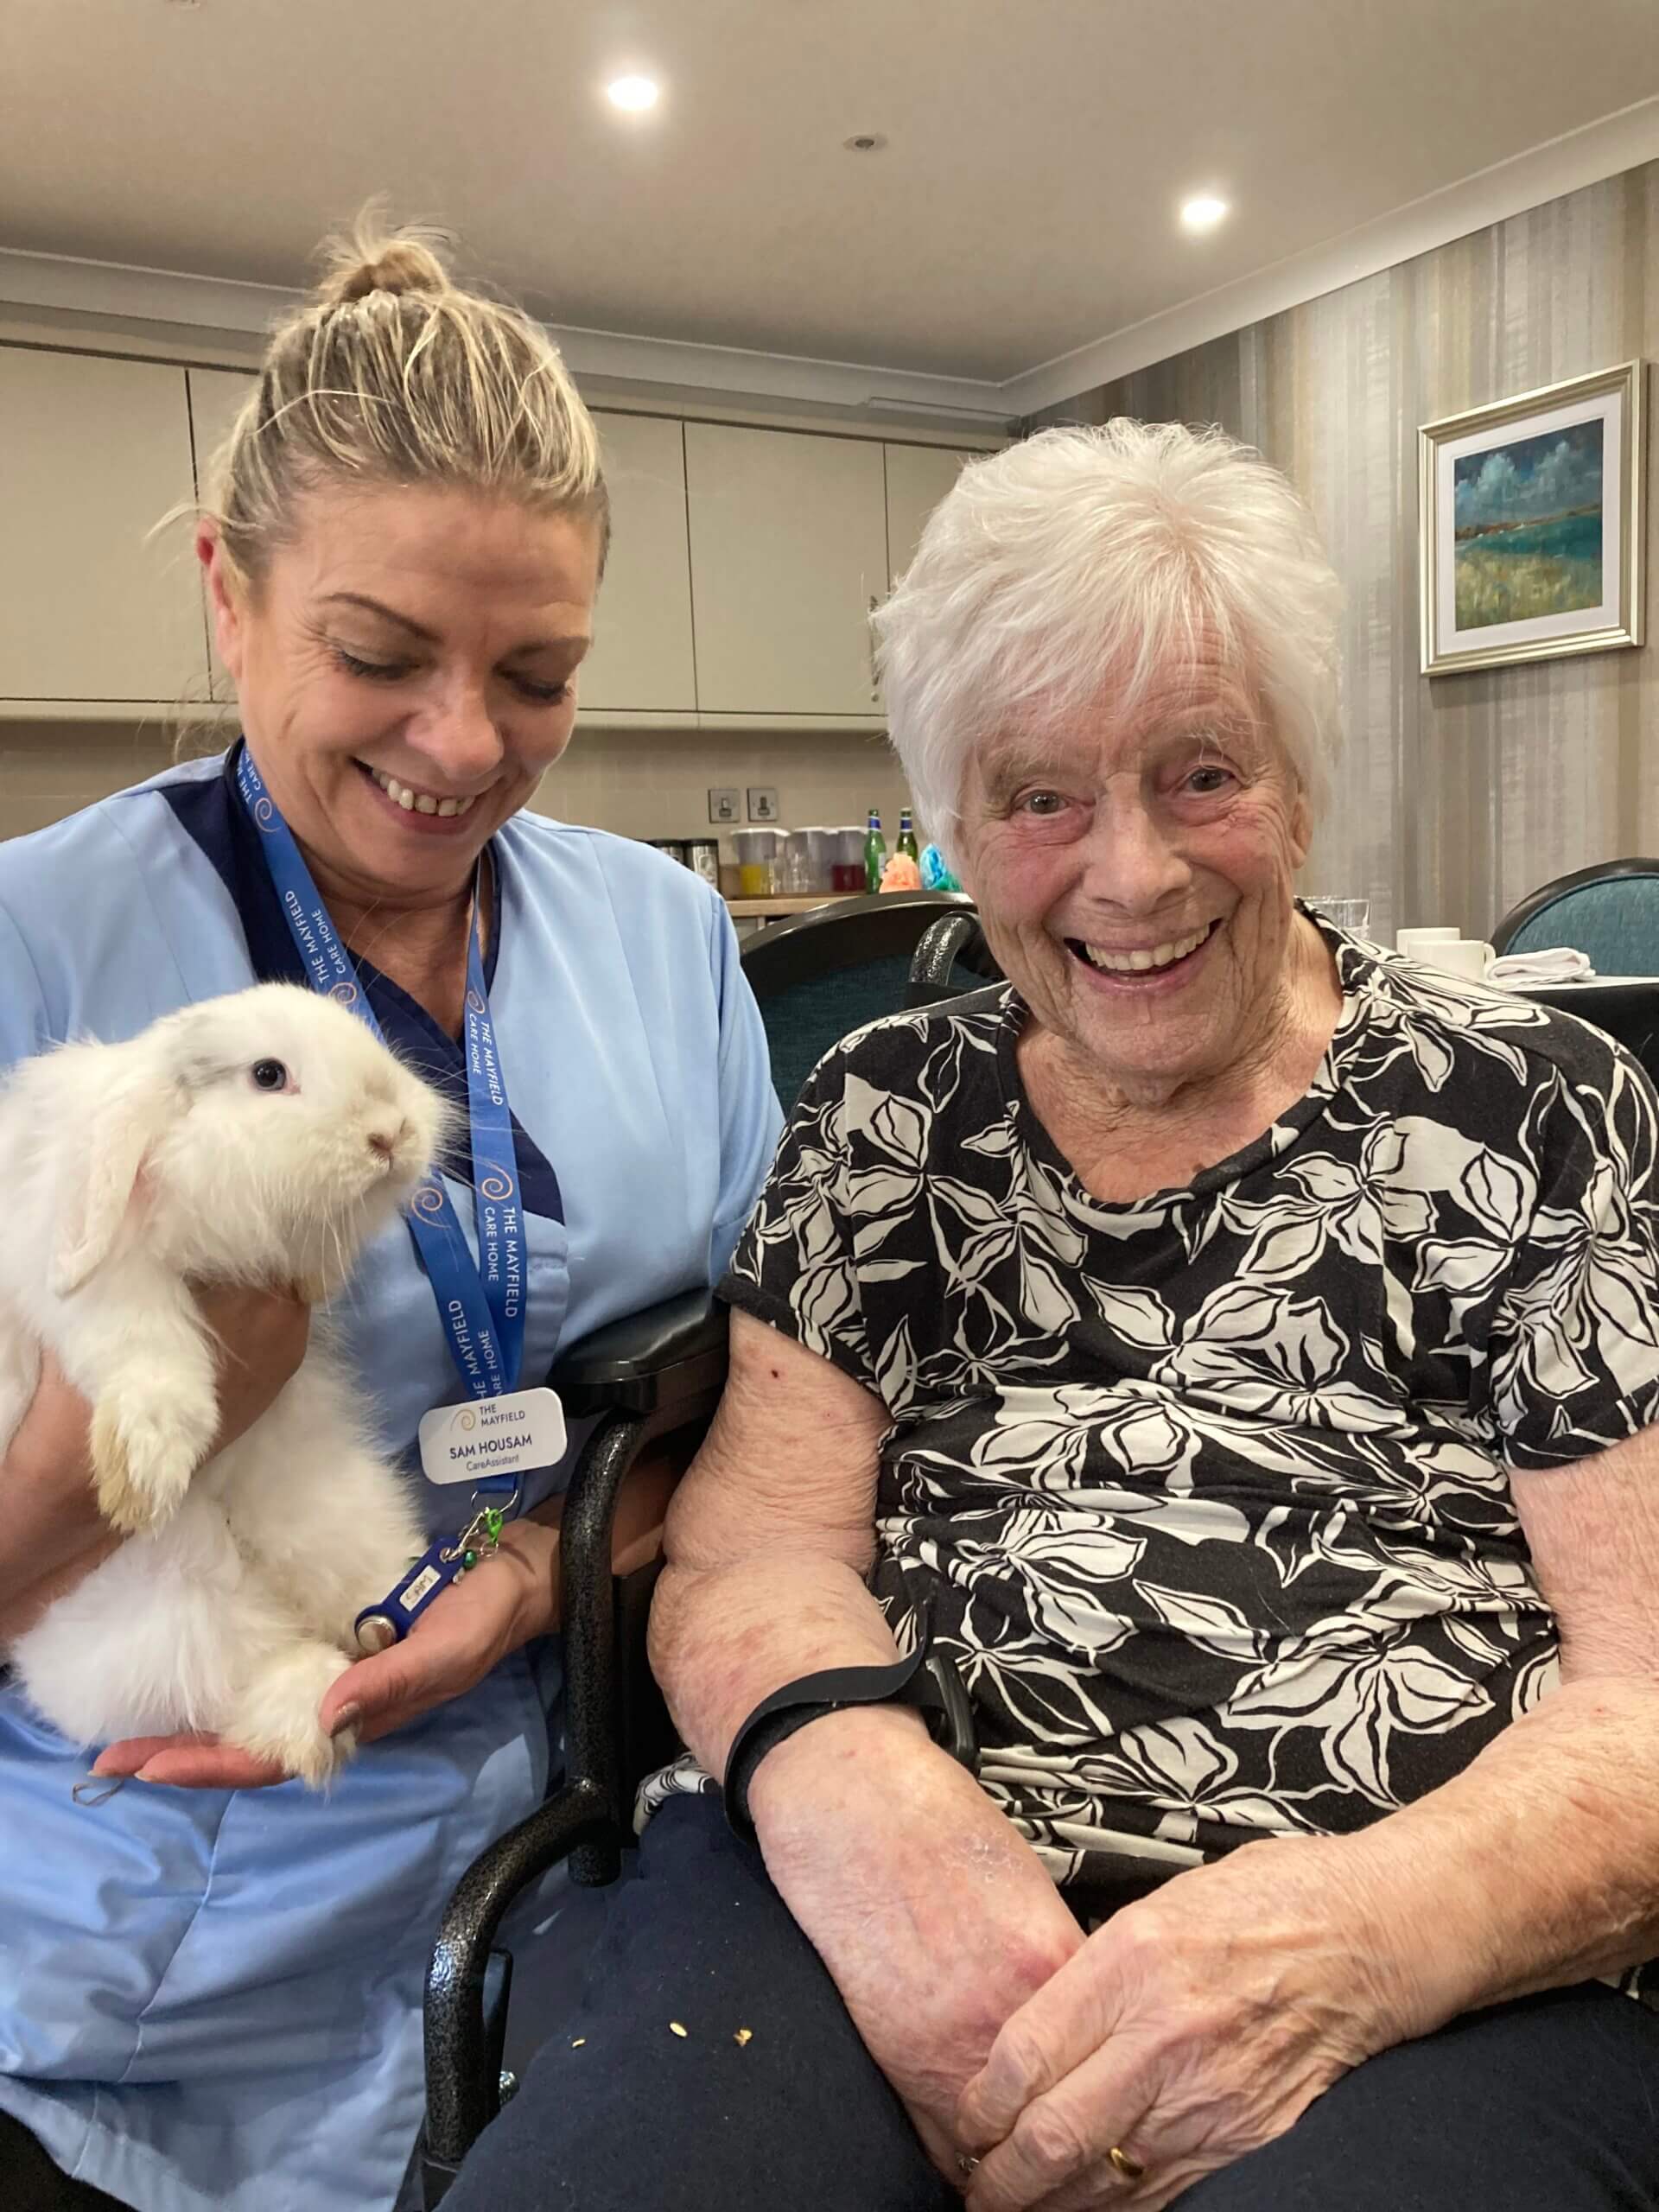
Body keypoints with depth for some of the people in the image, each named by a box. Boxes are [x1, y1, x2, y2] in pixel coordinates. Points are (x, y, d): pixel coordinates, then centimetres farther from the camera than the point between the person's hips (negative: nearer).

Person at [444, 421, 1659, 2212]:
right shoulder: (887, 1113, 11)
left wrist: (1366, 1930, -21)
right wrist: (841, 1764, -19)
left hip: (1442, 1978, 0)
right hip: (893, 1889, 2)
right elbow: (755, 1538, 4)